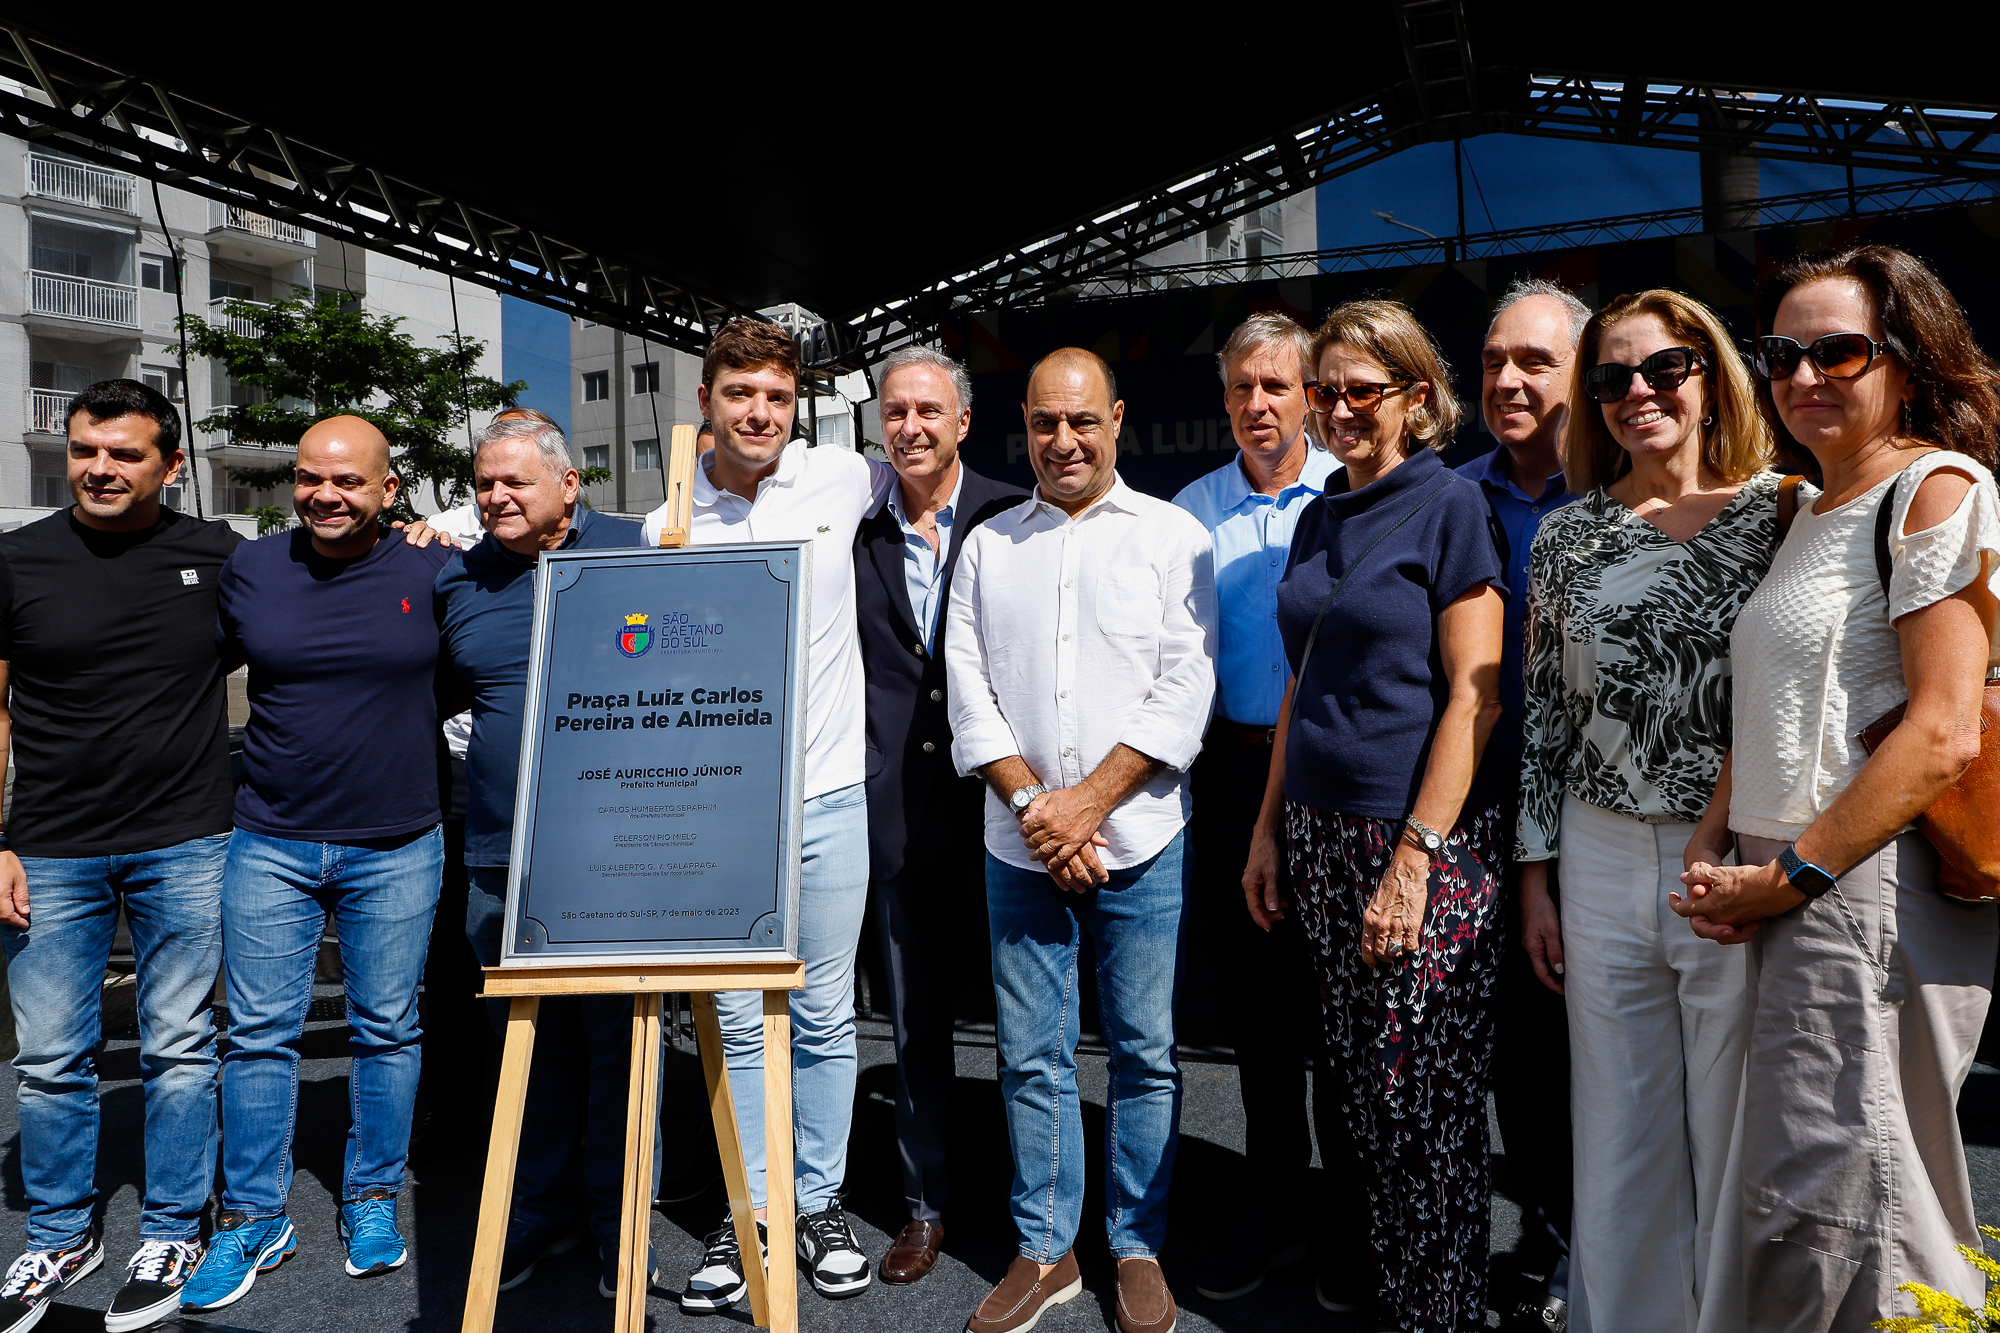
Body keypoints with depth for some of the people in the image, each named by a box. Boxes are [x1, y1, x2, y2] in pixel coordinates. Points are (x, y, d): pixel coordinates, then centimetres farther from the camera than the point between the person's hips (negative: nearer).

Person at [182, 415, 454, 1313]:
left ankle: (372, 1199, 29)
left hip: (397, 850, -1)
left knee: (387, 1031, 11)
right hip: (270, 844, 1)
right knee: (260, 1035, 7)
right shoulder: (249, 568, 1)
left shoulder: (435, 573, -4)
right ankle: (253, 1219, 23)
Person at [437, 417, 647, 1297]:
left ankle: (617, 1223, 23)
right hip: (502, 861, 4)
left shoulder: (634, 553, -1)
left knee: (616, 1041, 6)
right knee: (529, 1043, 14)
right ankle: (540, 1211, 32)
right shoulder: (455, 578, 9)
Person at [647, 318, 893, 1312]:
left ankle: (820, 1202, 27)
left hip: (827, 796, 0)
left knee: (825, 1017, 10)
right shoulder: (668, 525, 1)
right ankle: (749, 1210, 25)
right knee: (737, 1020, 9)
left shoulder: (841, 482, 0)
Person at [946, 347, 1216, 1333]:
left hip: (1141, 843, -2)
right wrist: (1032, 803, -9)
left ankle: (1138, 1250, 26)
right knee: (1031, 1055, 10)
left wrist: (1088, 801, -13)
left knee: (1146, 1054, 7)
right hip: (1020, 848, 2)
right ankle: (1045, 1250, 26)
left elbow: (1185, 690, -6)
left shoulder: (1173, 537, 2)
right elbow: (969, 690, 4)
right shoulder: (986, 547, 10)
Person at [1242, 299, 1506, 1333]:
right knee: (1359, 1082, 13)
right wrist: (1270, 828, 12)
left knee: (1424, 1093, 2)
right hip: (1322, 831, 6)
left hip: (1426, 837, -6)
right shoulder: (1320, 516, 13)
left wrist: (1415, 855, -17)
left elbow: (1475, 693, -13)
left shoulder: (1449, 504, -7)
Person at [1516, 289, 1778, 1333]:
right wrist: (1535, 878, 7)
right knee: (1619, 1140, 14)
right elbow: (1545, 712, 8)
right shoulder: (1567, 535, 6)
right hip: (1603, 865, 3)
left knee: (1736, 1138, 9)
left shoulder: (1781, 510, -2)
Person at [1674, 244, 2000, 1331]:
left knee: (1824, 1211, -1)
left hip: (1873, 887, -8)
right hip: (1791, 896, 8)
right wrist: (1713, 845, 6)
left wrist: (1787, 874, -15)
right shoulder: (1811, 509, 17)